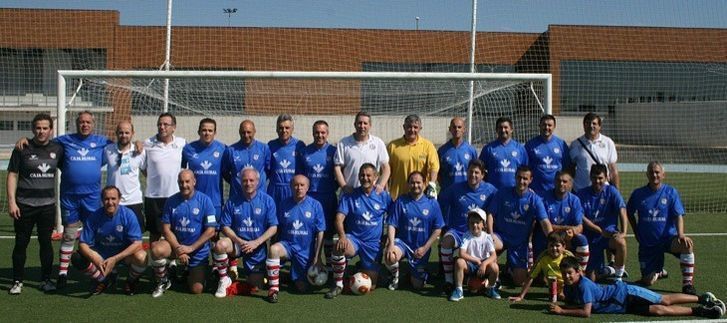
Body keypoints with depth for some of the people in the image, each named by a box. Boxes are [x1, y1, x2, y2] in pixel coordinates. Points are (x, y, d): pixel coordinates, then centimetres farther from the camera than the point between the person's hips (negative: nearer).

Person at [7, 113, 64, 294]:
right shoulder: (22, 149, -3)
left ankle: (46, 279, 18)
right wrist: (11, 201, -10)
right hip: (24, 205, -2)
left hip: (48, 205, 2)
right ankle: (18, 281, 13)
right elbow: (12, 175, -2)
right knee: (21, 243, 3)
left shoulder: (57, 149, 5)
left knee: (46, 242, 7)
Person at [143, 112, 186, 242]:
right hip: (153, 196, 0)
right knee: (154, 234, 9)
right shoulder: (148, 144, -2)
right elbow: (143, 167, 11)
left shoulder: (182, 143, 1)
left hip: (176, 195, 0)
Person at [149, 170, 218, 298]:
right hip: (176, 245, 2)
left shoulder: (205, 200, -11)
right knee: (157, 250, -30)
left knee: (197, 289, -7)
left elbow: (211, 231, -12)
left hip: (198, 251, -2)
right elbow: (166, 228, -3)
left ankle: (190, 274, 31)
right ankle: (163, 282, -2)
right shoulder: (171, 201, -4)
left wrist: (190, 248, -16)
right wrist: (178, 248, -17)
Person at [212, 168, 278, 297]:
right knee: (220, 245, -34)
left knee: (255, 287, 0)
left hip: (258, 247, 0)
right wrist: (239, 241, -19)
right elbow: (225, 227, -2)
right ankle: (224, 280, -11)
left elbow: (273, 227, -7)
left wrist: (256, 243, -19)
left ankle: (256, 274, 38)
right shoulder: (232, 201, -3)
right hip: (237, 242, 0)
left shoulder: (267, 200, -6)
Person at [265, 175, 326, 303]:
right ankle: (273, 288, -22)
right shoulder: (284, 205, -2)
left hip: (306, 250, 0)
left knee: (301, 287, 3)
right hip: (287, 244, 0)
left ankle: (294, 276, 40)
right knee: (273, 249, -35)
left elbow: (320, 233, -4)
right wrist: (276, 245, -8)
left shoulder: (315, 205, -6)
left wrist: (317, 257, -5)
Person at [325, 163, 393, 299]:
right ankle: (338, 285, -17)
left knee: (370, 286, 1)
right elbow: (339, 218, -13)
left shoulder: (383, 196, -1)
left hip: (373, 243, 1)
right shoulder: (349, 196, -4)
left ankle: (363, 267, 37)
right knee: (339, 247, -38)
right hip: (353, 238, -1)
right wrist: (342, 236, -31)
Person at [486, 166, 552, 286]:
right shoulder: (502, 194, -4)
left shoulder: (535, 199, -7)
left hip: (520, 242, 1)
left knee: (520, 281, -1)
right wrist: (490, 234, -20)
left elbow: (545, 222, -18)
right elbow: (490, 214, -4)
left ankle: (512, 268, 37)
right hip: (501, 235, -1)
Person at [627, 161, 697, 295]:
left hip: (668, 238, -1)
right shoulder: (638, 194, 0)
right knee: (647, 281, -2)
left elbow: (678, 215, -10)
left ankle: (687, 284, -24)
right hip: (647, 244, 2)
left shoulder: (671, 192, -3)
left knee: (687, 244, -36)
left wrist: (680, 234, -27)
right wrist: (637, 233, 11)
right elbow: (629, 213, 16)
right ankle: (659, 271, 37)